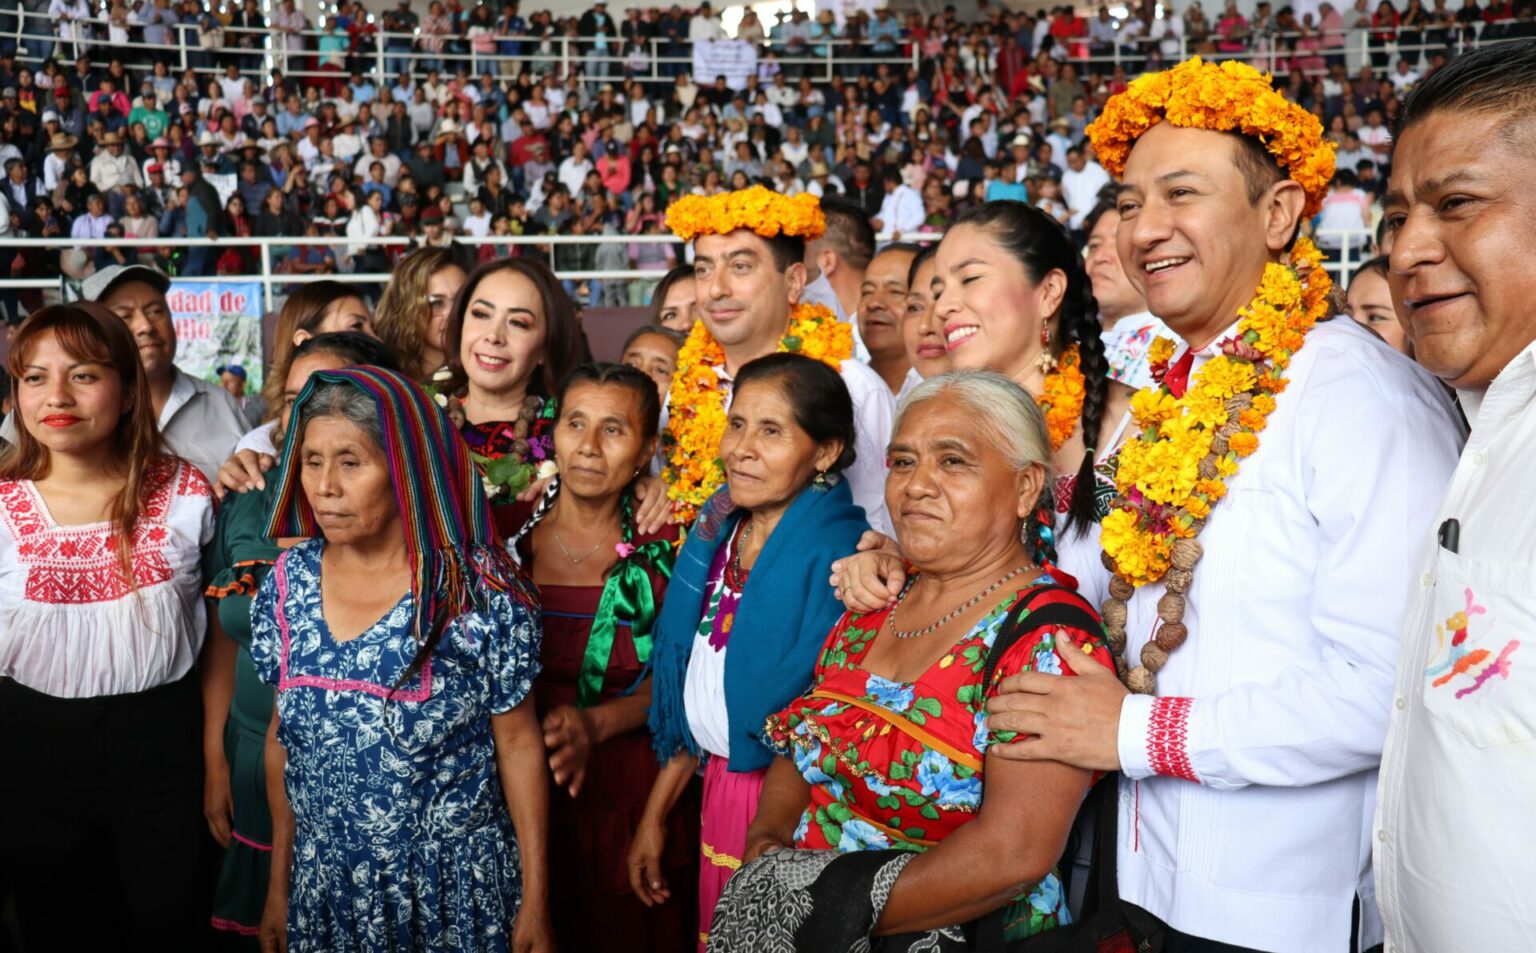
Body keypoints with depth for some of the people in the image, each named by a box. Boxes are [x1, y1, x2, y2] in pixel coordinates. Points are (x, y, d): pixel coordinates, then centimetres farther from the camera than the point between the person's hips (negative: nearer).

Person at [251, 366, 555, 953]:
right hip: (324, 887, 4)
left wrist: (535, 903, -6)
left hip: (455, 890, -3)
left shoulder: (482, 591, -15)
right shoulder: (288, 584, -3)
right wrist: (279, 887, 10)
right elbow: (284, 735, 7)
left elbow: (517, 743, -9)